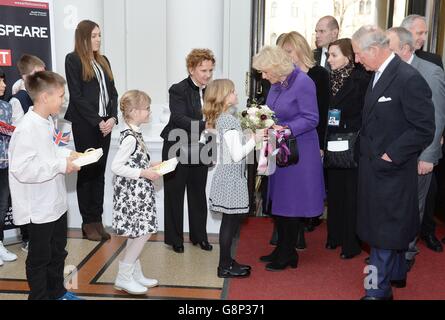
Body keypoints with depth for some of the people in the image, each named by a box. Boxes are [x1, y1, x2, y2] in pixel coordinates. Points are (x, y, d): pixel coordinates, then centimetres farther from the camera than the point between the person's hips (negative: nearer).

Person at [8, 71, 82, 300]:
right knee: (39, 258, 8)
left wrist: (66, 154, 4)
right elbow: (21, 169, -30)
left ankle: (57, 291, 42)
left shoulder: (47, 122, 5)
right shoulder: (26, 129, -24)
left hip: (55, 202, 10)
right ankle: (39, 295, 26)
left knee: (57, 252, 24)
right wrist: (60, 165, -26)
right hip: (39, 209, -9)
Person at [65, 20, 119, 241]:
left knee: (100, 171, 8)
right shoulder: (73, 59, -3)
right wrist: (97, 122, -13)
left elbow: (112, 92, 11)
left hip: (105, 123, 6)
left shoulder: (103, 61, 15)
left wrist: (112, 118, -5)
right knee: (87, 171, 2)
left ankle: (98, 219, 14)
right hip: (85, 124, -6)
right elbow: (76, 96, -10)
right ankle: (88, 222, 11)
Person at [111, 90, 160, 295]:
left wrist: (150, 165, 9)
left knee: (138, 233, 15)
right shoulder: (130, 138, -20)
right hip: (132, 192, -10)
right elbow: (116, 167, -24)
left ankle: (135, 274, 27)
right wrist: (144, 173, -21)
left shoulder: (134, 133, 8)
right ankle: (123, 278, 9)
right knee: (143, 232, -3)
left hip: (137, 191, 10)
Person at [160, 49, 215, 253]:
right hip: (177, 149, -4)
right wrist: (206, 125, -40)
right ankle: (175, 238, 21)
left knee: (198, 193, 14)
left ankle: (199, 235, 29)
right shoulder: (178, 90, -15)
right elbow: (180, 119, -27)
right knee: (174, 194, 8)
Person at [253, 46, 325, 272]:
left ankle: (288, 254, 17)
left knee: (290, 204, 2)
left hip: (298, 153, -8)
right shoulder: (276, 84, 7)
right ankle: (282, 248, 29)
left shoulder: (303, 83, -17)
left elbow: (311, 119, -18)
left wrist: (286, 129, -27)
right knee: (277, 202, 14)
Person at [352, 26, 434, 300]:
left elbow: (425, 129, -19)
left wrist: (391, 155, -17)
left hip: (390, 169, -8)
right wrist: (367, 150, 9)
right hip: (375, 165, 8)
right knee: (393, 226, 21)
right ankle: (396, 274, 39)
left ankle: (379, 290, 13)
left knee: (385, 229, 1)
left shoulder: (409, 79, -19)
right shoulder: (379, 75, 8)